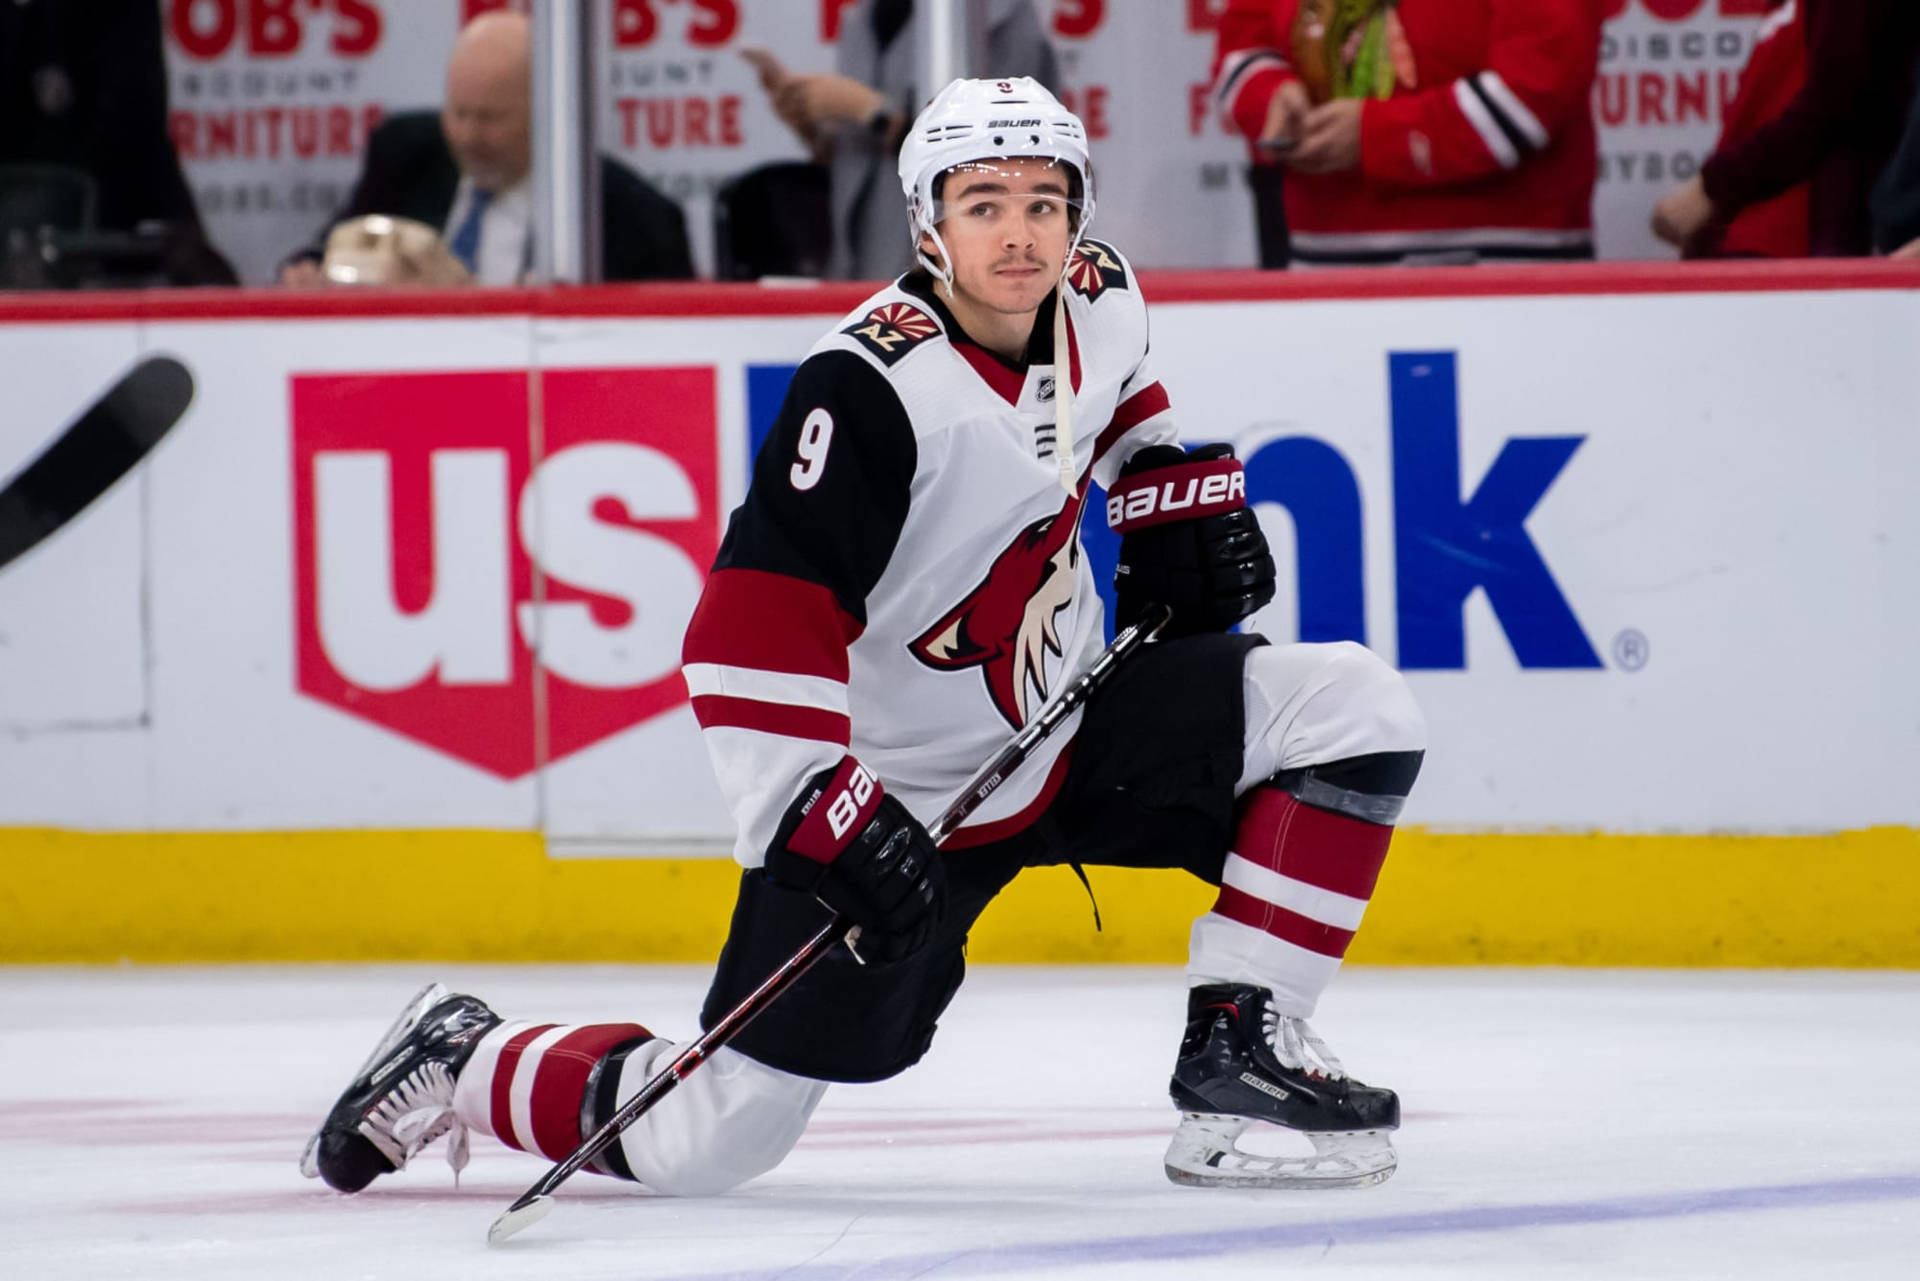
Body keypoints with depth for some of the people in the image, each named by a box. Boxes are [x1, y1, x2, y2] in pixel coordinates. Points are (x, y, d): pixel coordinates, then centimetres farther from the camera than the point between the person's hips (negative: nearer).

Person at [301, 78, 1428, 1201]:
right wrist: (820, 818, -35)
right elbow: (753, 634, -30)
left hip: (1073, 724, 7)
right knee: (710, 1144, -8)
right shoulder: (872, 389, -26)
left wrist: (1180, 498, 9)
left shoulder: (1101, 301, -4)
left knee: (1356, 712, -9)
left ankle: (1238, 1042, -5)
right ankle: (463, 1065, 19)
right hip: (892, 791, -7)